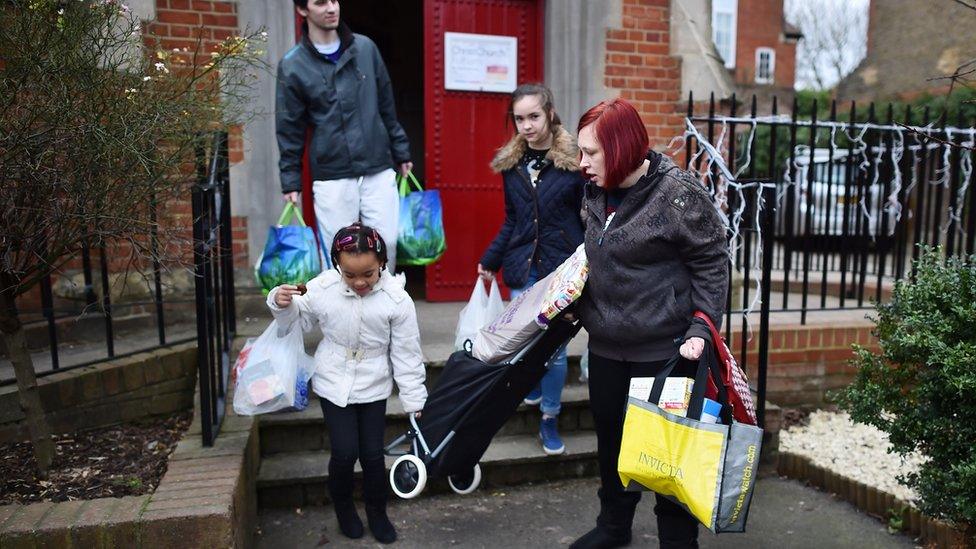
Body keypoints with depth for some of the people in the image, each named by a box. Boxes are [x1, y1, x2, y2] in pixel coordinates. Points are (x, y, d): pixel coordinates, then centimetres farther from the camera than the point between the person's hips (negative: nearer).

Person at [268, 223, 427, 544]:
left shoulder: (396, 299, -18)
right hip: (334, 384, 0)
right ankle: (343, 507, 30)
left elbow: (407, 354, -10)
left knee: (372, 453, 6)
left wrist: (414, 400, -7)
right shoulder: (322, 287, -15)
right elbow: (300, 320, 6)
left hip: (373, 387, 0)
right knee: (345, 453, -2)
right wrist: (282, 305, -16)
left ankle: (377, 511, 33)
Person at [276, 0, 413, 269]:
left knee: (387, 243, 2)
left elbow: (387, 107, 12)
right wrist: (291, 180, 0)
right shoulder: (292, 65, -1)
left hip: (379, 171, 2)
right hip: (331, 178, -2)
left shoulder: (365, 47, 6)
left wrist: (401, 152, 13)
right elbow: (289, 128, 2)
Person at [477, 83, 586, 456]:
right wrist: (490, 260, 16)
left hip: (561, 267, -3)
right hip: (523, 267, 3)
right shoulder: (511, 163, 8)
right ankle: (532, 389, 38)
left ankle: (549, 419, 21)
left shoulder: (573, 161, -6)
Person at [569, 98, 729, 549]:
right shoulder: (596, 194, 5)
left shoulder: (678, 193, -16)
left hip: (664, 348, -7)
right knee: (610, 435, 19)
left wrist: (701, 328, -19)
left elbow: (712, 263, -12)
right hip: (606, 345, 7)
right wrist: (576, 307, 11)